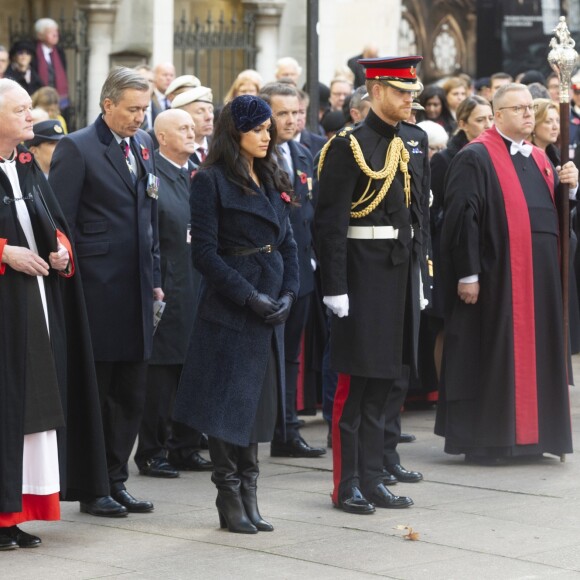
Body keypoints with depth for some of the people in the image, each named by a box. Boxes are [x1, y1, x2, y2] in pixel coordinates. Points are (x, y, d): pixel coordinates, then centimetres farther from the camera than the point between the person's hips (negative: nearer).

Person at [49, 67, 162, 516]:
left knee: (131, 395, 10)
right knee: (94, 392, 1)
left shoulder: (144, 145, 13)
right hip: (98, 291, -7)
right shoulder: (77, 148, -8)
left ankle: (116, 481, 20)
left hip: (137, 291, 7)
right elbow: (61, 222, -9)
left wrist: (155, 277, 14)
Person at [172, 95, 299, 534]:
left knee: (259, 402, 9)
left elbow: (288, 243, 14)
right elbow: (205, 253, -12)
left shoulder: (272, 181, 14)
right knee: (229, 402, -4)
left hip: (270, 309, 7)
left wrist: (288, 294, -2)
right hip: (229, 310, -7)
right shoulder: (212, 181, -7)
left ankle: (248, 496, 15)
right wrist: (249, 296, -16)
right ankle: (229, 498, 4)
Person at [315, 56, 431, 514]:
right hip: (364, 273, -7)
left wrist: (422, 275, 14)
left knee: (384, 382, 12)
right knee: (355, 382, -1)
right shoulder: (349, 146, -10)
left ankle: (372, 480, 19)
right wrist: (335, 287, -17)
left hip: (404, 271, 7)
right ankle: (347, 485, 7)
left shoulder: (416, 141, 11)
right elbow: (330, 222, -13)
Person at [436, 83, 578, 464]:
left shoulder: (539, 159, 16)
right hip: (497, 276, -8)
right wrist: (467, 274, -19)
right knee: (494, 356, -2)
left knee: (536, 354, 11)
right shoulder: (476, 158, -8)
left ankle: (529, 434, 19)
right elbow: (461, 217, -14)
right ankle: (483, 442, 5)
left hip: (540, 277, 8)